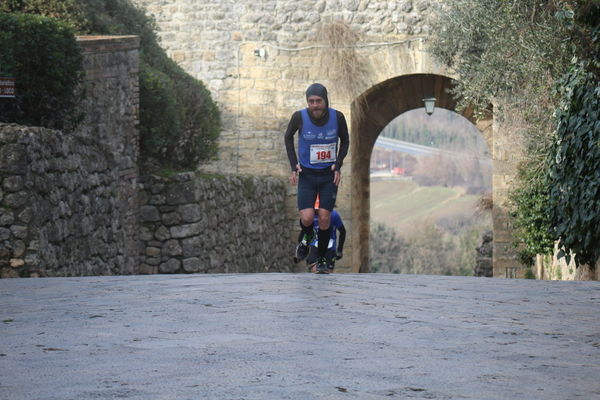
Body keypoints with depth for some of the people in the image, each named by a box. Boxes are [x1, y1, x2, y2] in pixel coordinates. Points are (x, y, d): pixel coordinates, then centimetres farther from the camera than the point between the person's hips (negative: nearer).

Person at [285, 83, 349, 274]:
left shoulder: (337, 117, -11)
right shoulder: (300, 117, -14)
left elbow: (345, 141, 8)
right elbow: (288, 137, 7)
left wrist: (338, 164, -6)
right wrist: (294, 166, -1)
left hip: (329, 174, 1)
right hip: (307, 174, -1)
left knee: (324, 218, -5)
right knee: (307, 218, -13)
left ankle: (321, 259, 15)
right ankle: (307, 237, 23)